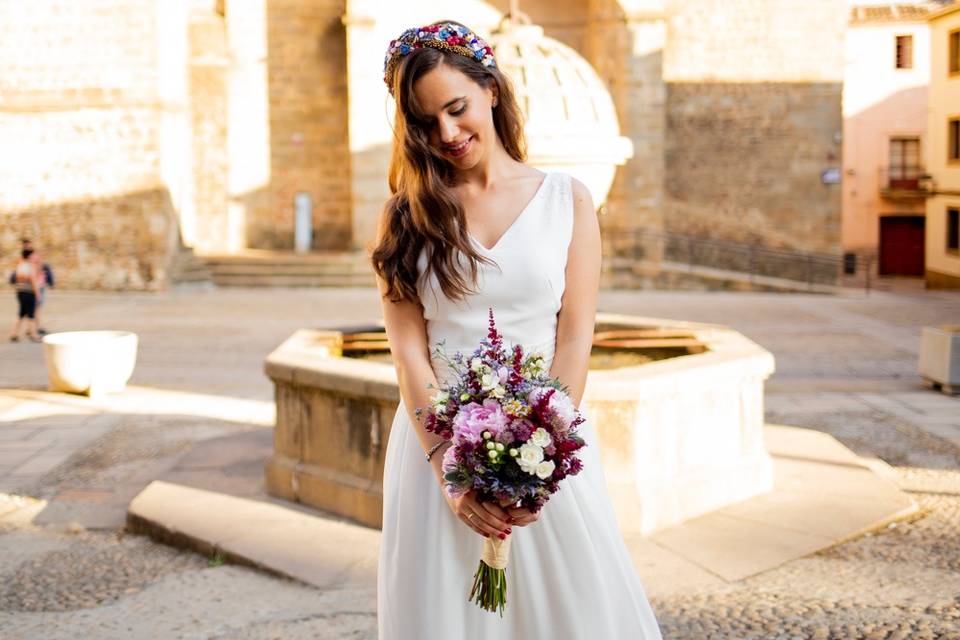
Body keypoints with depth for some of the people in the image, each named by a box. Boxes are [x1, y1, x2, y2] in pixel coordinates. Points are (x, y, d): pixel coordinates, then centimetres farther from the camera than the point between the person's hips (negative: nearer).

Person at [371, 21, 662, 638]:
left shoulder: (567, 200, 3)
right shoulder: (406, 215, 4)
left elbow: (575, 338, -3)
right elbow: (409, 349, -3)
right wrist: (450, 469, -14)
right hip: (438, 444, 1)